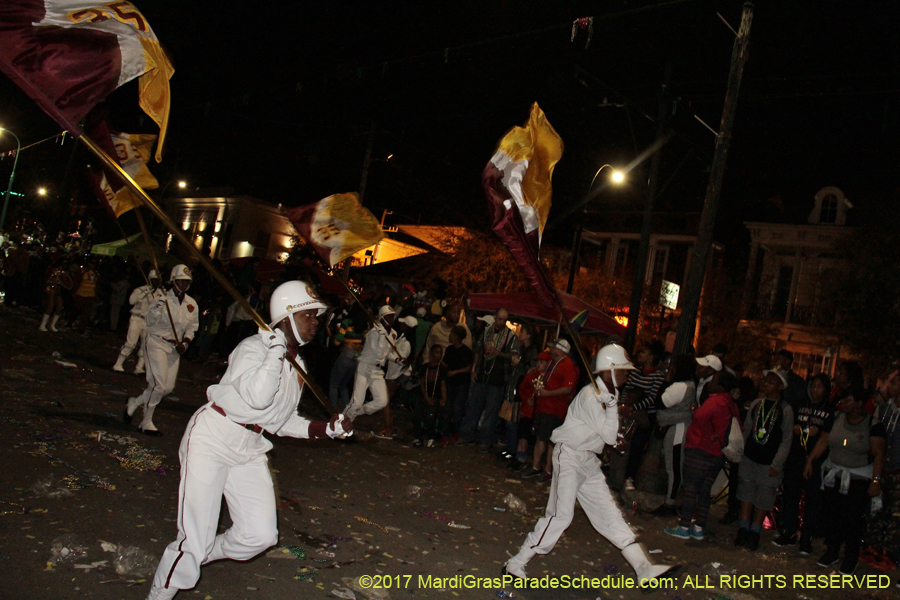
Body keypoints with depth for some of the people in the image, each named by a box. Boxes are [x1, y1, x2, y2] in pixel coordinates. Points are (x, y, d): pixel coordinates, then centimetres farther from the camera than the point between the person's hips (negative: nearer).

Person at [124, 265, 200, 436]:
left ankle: (135, 402, 27)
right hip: (156, 342, -6)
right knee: (159, 383, -12)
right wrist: (157, 308, -38)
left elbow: (192, 327, 13)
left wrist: (185, 343, -2)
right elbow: (150, 320, -20)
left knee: (168, 387, 4)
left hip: (174, 347, 6)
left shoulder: (192, 304, 4)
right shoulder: (163, 299, -11)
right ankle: (146, 422, 7)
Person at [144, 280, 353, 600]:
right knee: (194, 541, -8)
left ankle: (198, 557, 28)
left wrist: (328, 429, 4)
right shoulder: (254, 348, -14)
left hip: (250, 450, 8)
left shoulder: (297, 366, 10)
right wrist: (277, 348, -26)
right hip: (211, 440, -7)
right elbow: (257, 397, -34)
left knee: (261, 535, 1)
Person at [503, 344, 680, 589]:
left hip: (589, 461, 9)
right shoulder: (591, 395, -20)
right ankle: (516, 563, -3)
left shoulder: (607, 394, 9)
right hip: (569, 457, -9)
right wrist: (613, 404, -19)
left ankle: (645, 570, 8)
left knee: (609, 514, 8)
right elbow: (610, 436, -20)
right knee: (561, 514, -13)